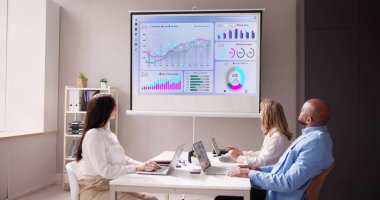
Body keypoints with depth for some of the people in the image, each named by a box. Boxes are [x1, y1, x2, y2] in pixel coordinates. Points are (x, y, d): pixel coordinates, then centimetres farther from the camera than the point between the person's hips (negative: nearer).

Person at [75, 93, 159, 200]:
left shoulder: (108, 133, 11)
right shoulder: (93, 135, -18)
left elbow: (121, 159, 16)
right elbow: (105, 171, -24)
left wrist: (142, 164, 0)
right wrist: (136, 168, -18)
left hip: (112, 186, 9)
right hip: (96, 190, -9)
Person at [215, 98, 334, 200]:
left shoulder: (315, 143, -24)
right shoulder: (312, 136, 9)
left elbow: (288, 183, -28)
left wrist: (251, 174, -20)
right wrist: (260, 170, 6)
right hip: (274, 188, 9)